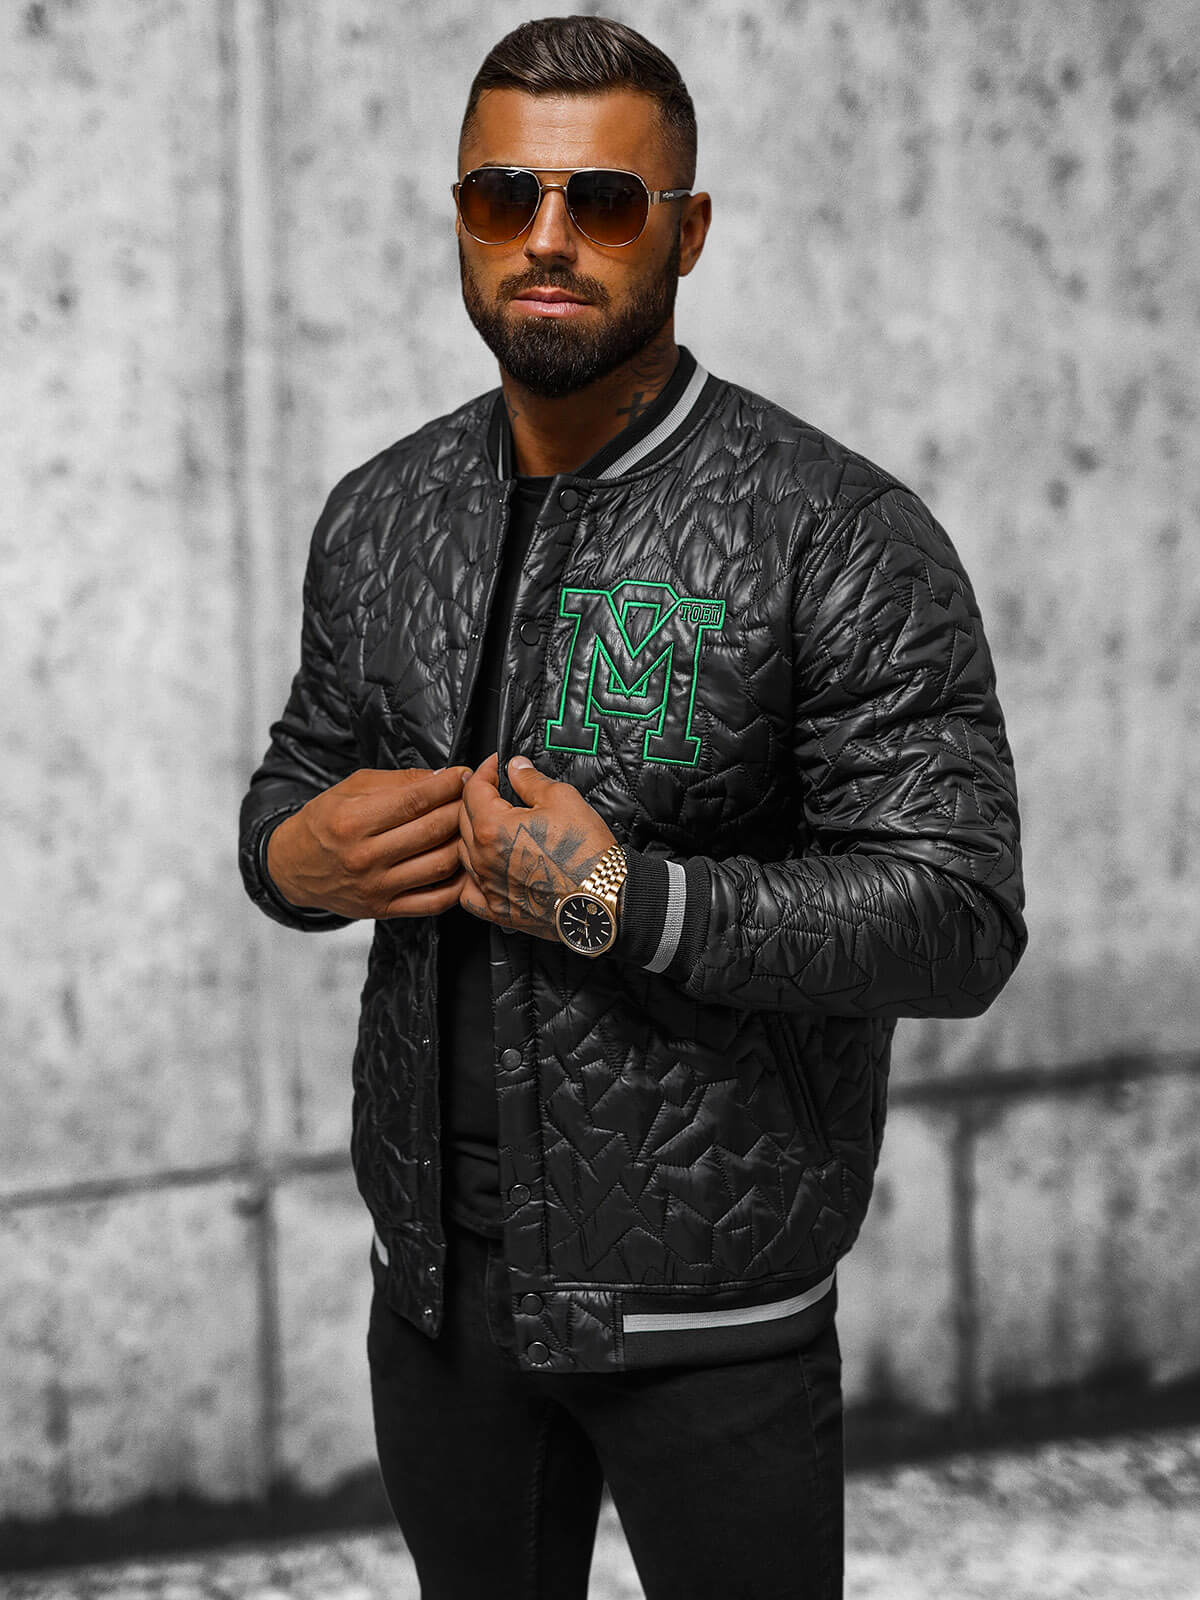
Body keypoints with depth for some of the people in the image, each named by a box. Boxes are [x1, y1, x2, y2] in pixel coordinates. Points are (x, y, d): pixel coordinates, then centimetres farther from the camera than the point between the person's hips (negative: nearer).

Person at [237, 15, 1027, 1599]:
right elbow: (299, 771, 16)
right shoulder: (378, 515, 3)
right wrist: (296, 858, -8)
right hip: (436, 1268, 5)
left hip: (700, 1297, -5)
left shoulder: (837, 536, -15)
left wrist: (625, 905, -25)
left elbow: (962, 919, -18)